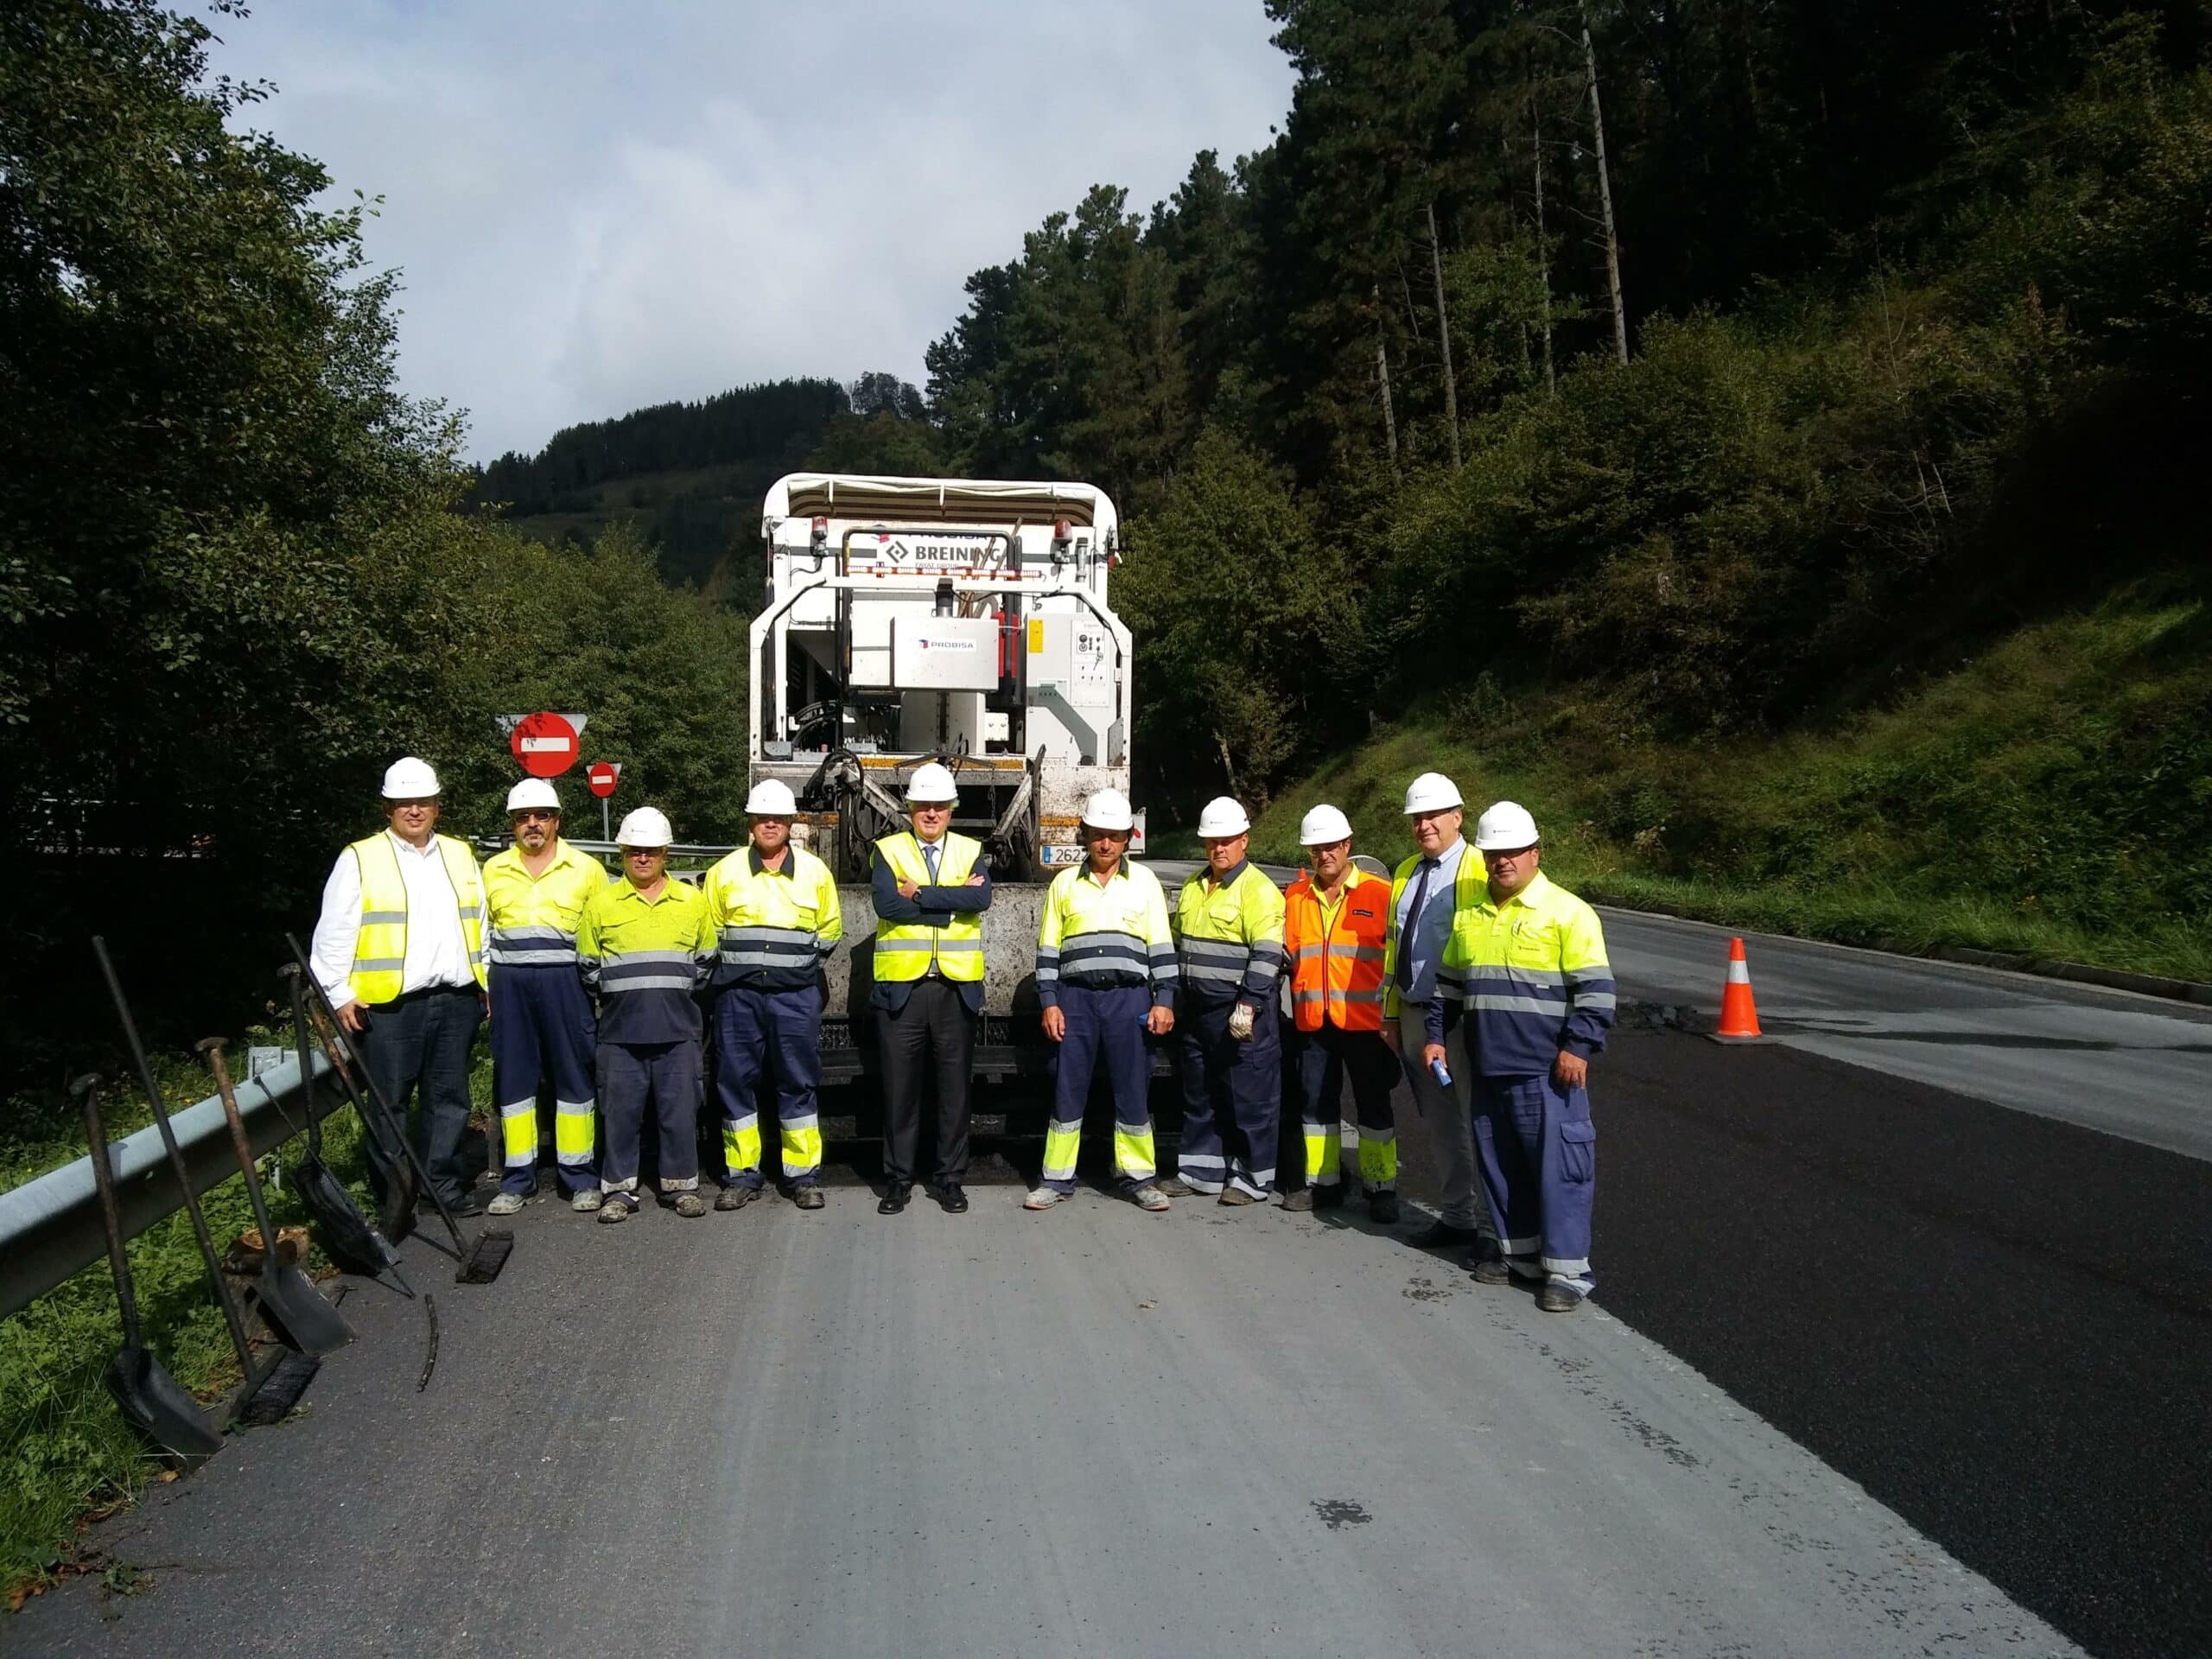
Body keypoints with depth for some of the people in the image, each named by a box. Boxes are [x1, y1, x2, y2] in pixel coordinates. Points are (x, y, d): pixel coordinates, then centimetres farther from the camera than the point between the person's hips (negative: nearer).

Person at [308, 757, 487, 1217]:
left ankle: (443, 1183, 18)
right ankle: (391, 1194, 10)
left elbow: (481, 924, 19)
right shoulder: (360, 859, 2)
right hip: (388, 1004, -4)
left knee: (449, 1098, 9)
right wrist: (339, 994, -7)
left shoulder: (461, 856, 15)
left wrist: (488, 981, 14)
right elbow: (334, 934, -1)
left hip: (457, 1000, 4)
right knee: (389, 1102, 1)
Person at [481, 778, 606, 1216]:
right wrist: (484, 987, 9)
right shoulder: (493, 870, 12)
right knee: (513, 1077, 5)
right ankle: (517, 1178, 13)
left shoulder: (586, 868, 5)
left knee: (573, 1075, 0)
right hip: (509, 983, 2)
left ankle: (580, 1176, 7)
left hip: (565, 982, -2)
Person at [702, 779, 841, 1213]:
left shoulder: (815, 872, 6)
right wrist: (733, 963, 3)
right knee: (736, 1081, 3)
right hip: (738, 993, 1)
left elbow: (830, 931, 15)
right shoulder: (725, 872, 6)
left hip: (796, 994, 0)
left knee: (798, 1083, 3)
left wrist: (802, 961, 6)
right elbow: (708, 933, 12)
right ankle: (742, 1175, 13)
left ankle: (804, 1174, 10)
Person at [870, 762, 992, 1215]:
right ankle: (898, 1179, 16)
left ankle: (951, 1178, 17)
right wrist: (952, 901, -12)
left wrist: (920, 894, -13)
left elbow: (981, 898, -11)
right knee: (899, 1086, 5)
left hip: (957, 986, 1)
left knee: (955, 1085, 7)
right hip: (901, 986, -1)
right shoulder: (888, 851, 5)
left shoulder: (970, 851, 9)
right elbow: (887, 905, -13)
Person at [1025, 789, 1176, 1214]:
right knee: (1068, 1087, 3)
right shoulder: (1064, 883, 9)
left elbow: (1161, 947, 6)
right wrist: (1049, 1002, 1)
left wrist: (1164, 1001, -1)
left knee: (1133, 1089, 2)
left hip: (1129, 998, 0)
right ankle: (1058, 1178, 12)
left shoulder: (1145, 882, 7)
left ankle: (1138, 1177, 13)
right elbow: (1048, 949, 8)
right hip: (1075, 997, 1)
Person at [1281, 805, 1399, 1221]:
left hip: (1364, 1019, -4)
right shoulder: (1295, 896, 10)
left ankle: (1381, 1189, 10)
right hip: (1311, 1020, 4)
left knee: (1373, 1106, 2)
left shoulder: (1380, 894, -3)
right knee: (1317, 1104, 11)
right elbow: (1288, 954, 17)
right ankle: (1323, 1183, 22)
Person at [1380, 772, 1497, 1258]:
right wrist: (1391, 1013, 16)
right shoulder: (1405, 874, 14)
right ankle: (1456, 1215, 28)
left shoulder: (1478, 871, -10)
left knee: (1476, 1119, 0)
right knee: (1439, 1123, 16)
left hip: (1462, 1015, -7)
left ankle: (1491, 1223, 10)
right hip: (1414, 1014, 7)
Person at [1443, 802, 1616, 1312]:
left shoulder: (1566, 912, -7)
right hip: (1488, 1067, 6)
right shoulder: (1467, 914, 12)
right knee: (1500, 1163, 14)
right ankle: (1521, 1252, 28)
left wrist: (1578, 1048, -15)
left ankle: (1566, 1269, 4)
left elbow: (1596, 988, -10)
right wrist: (1436, 1036, 17)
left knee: (1558, 1164, -4)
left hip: (1549, 1070, -6)